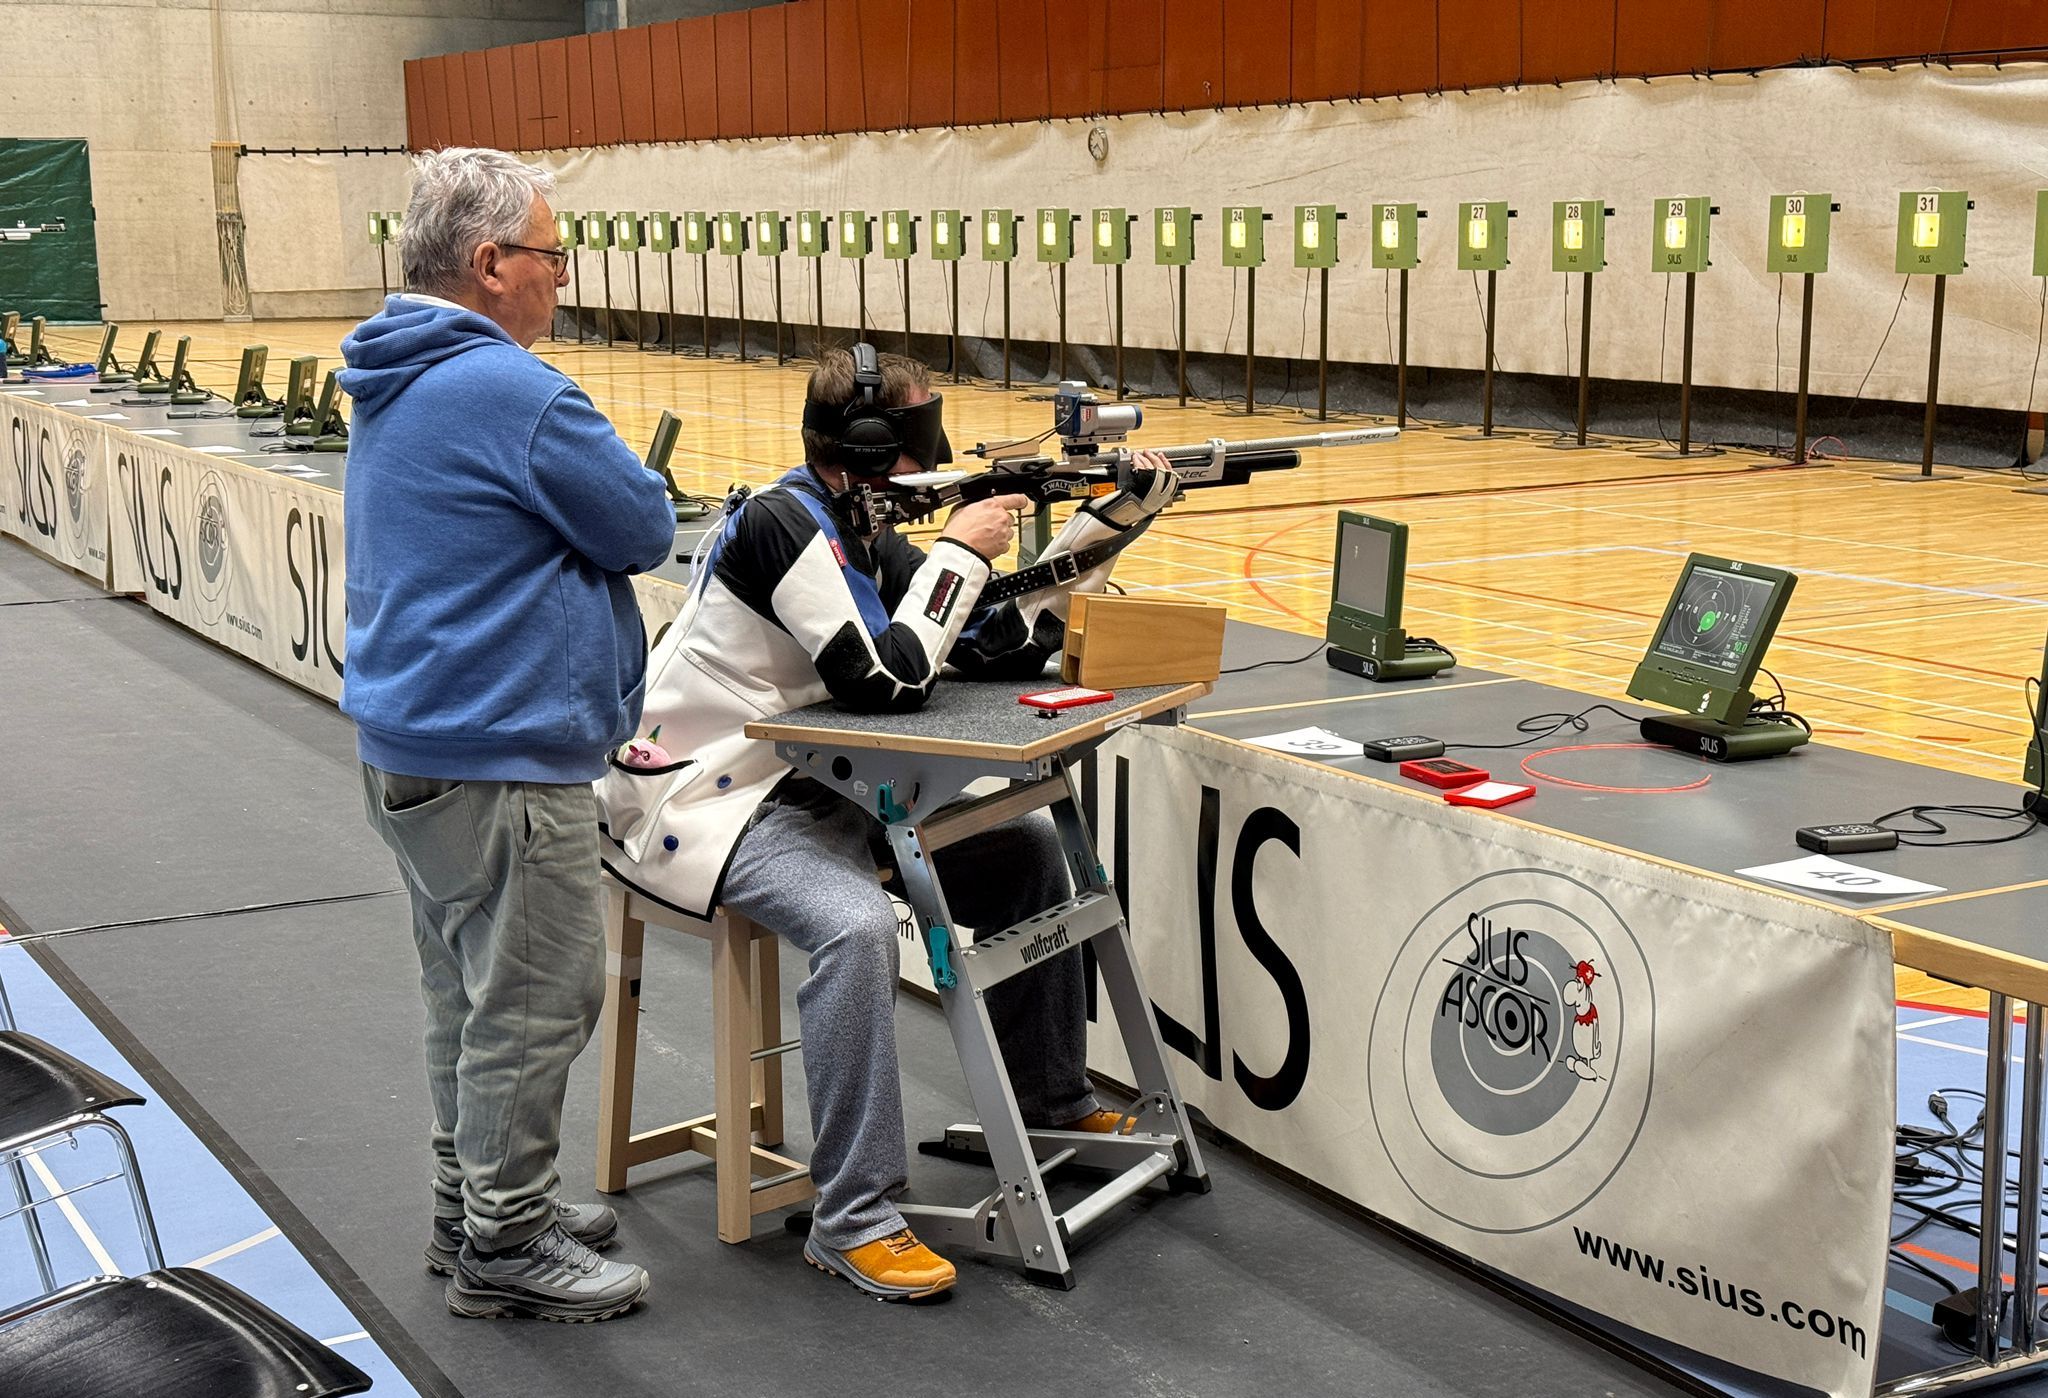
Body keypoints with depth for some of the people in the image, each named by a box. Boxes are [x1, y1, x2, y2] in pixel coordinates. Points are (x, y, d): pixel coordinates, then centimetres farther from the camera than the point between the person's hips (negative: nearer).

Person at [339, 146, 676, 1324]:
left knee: (471, 992, 20)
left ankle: (474, 1201, 32)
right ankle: (504, 1247, 10)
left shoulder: (397, 381, 12)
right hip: (500, 762, -10)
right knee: (537, 1004, 0)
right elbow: (648, 530, -12)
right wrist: (605, 477, 4)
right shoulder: (510, 390, -20)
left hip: (411, 742, 10)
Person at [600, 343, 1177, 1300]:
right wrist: (962, 549, -15)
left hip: (807, 787, 10)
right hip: (701, 804, -10)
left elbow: (1000, 650, 7)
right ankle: (855, 1221, -26)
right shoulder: (785, 521, -19)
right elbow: (889, 681, -26)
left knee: (1023, 848, 8)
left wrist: (1106, 522, 3)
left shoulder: (864, 535, 8)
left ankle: (1050, 1107, 21)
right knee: (857, 924, -35)